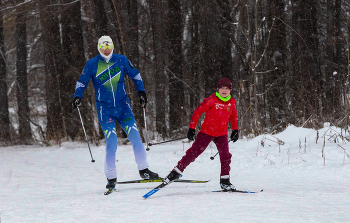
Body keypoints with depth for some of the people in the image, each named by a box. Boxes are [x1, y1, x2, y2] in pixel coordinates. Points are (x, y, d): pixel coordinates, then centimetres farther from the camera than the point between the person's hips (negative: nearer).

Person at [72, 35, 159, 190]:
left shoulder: (121, 60, 2)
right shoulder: (91, 64, -2)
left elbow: (135, 75, 16)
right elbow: (82, 82, 9)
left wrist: (141, 92, 7)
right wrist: (77, 97, -6)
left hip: (123, 107, 2)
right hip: (105, 110, -2)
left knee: (136, 138, -5)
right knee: (111, 144, -11)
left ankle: (143, 170, 8)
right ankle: (111, 178, 0)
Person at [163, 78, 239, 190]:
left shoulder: (232, 102, 1)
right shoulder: (211, 100, -15)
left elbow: (233, 116, 20)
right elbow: (197, 112, -11)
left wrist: (235, 130, 17)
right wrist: (192, 128, -12)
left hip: (222, 134, 4)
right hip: (207, 131, -4)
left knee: (225, 155, -7)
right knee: (193, 152, -4)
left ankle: (225, 181, 3)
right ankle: (177, 171, 6)